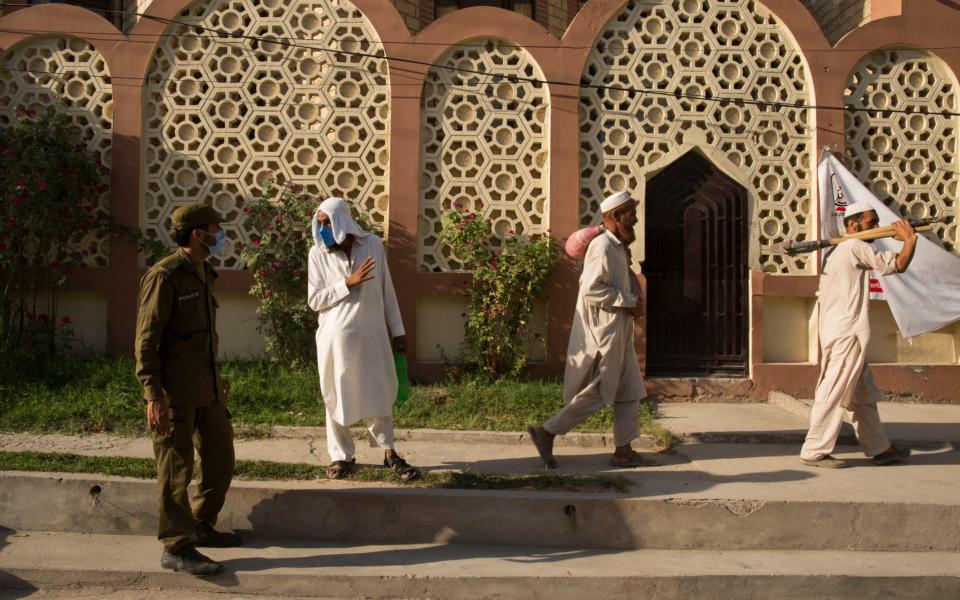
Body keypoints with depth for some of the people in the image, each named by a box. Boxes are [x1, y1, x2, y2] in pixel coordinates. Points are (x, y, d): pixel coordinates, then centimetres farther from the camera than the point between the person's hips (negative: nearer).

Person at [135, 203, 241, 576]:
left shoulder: (203, 274, 14)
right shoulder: (164, 276, -12)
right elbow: (146, 339, -15)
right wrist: (153, 394, -21)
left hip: (206, 388, 9)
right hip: (175, 392, -9)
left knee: (221, 457, 15)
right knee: (176, 468, 0)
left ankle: (200, 526, 31)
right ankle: (176, 549, 10)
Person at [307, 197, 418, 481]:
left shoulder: (373, 245, -3)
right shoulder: (318, 253, -5)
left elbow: (386, 291, 4)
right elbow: (314, 300, -5)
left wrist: (397, 330, 6)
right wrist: (348, 283, -17)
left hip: (372, 333, 1)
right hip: (336, 336, 0)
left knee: (379, 393, 10)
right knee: (337, 397, 8)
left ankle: (390, 453, 23)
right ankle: (342, 456, 23)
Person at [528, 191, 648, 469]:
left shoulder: (617, 248, 15)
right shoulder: (602, 246, -16)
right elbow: (591, 289, -24)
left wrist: (633, 302, 4)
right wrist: (629, 301, -17)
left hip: (617, 333, 10)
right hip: (603, 333, -10)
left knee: (629, 391, 10)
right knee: (596, 394, -4)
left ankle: (623, 450, 15)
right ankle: (546, 432, 6)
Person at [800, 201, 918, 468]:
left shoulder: (836, 251, 20)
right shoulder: (855, 247, -10)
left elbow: (823, 296, 20)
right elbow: (899, 264, -13)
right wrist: (910, 238, 2)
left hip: (835, 333, 10)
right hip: (847, 334, -10)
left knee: (863, 393, 15)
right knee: (835, 393, -7)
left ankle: (880, 448, 24)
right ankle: (815, 451, -3)